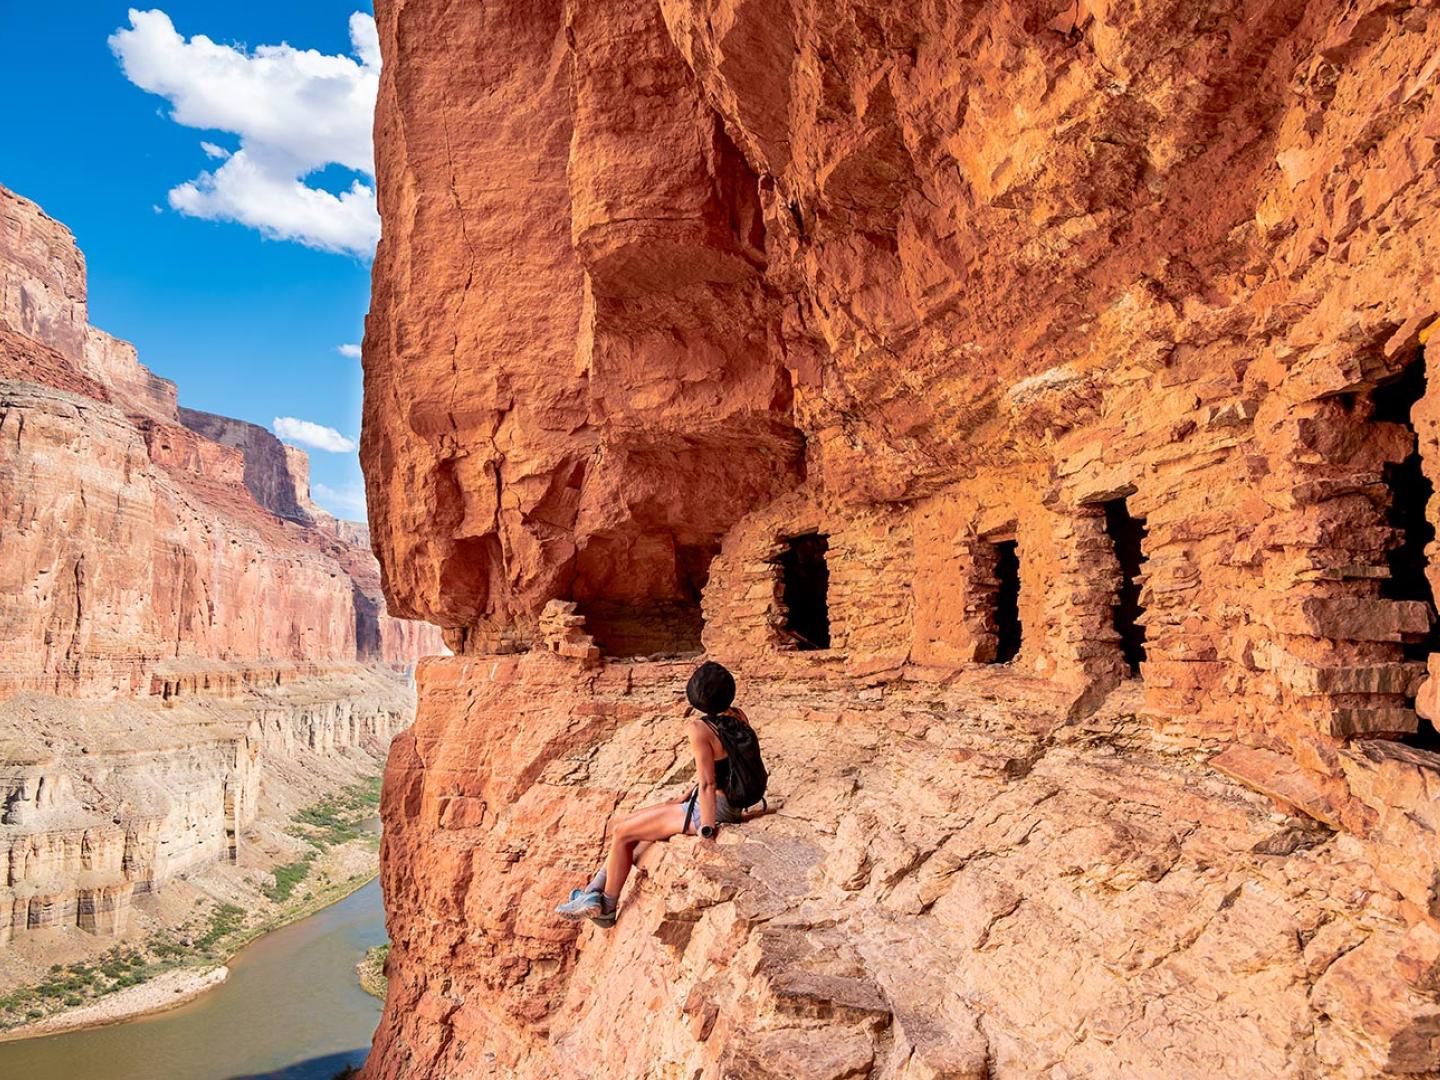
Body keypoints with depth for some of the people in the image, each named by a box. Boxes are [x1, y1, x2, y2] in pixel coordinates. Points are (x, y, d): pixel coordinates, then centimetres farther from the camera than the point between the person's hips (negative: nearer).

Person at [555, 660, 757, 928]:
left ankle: (606, 909, 23)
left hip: (710, 809, -9)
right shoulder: (737, 716, 0)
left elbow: (707, 784, -25)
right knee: (628, 824, 18)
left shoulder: (699, 728, -22)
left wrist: (707, 829, -16)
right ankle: (595, 892, 27)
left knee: (622, 833, 8)